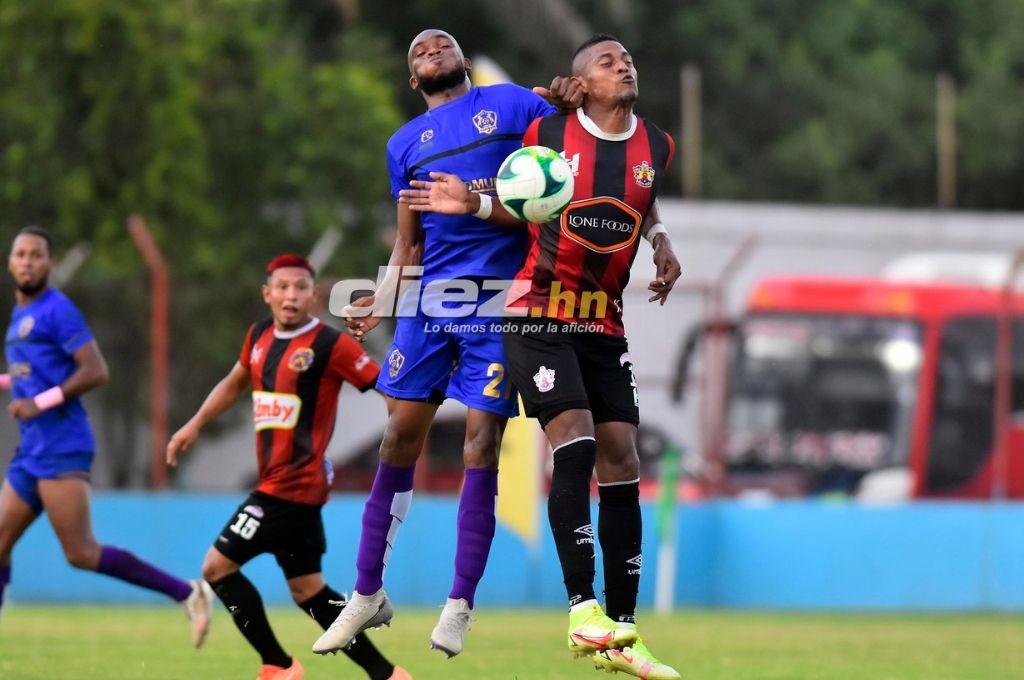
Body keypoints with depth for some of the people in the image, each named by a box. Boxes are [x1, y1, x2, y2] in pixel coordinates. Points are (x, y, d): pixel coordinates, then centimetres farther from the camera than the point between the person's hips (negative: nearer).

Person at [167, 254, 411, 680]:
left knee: (218, 566, -8)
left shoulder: (330, 345, -13)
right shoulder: (259, 337, 10)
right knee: (307, 591, 11)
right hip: (276, 481, 8)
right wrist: (194, 426, 25)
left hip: (295, 485, -8)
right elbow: (234, 383, 27)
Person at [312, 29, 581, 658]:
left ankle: (460, 606, -1)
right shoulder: (406, 144, 18)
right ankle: (368, 594, 9)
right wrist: (380, 301, 4)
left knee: (482, 442, -7)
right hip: (431, 297, 3)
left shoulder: (511, 104, 8)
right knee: (401, 437, 0)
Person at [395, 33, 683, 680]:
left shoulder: (656, 146, 5)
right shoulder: (549, 132, -6)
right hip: (541, 315, -5)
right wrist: (473, 202, -10)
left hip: (605, 324, 5)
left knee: (621, 463, -1)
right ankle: (583, 609, -19)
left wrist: (662, 243, 4)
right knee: (575, 443, -20)